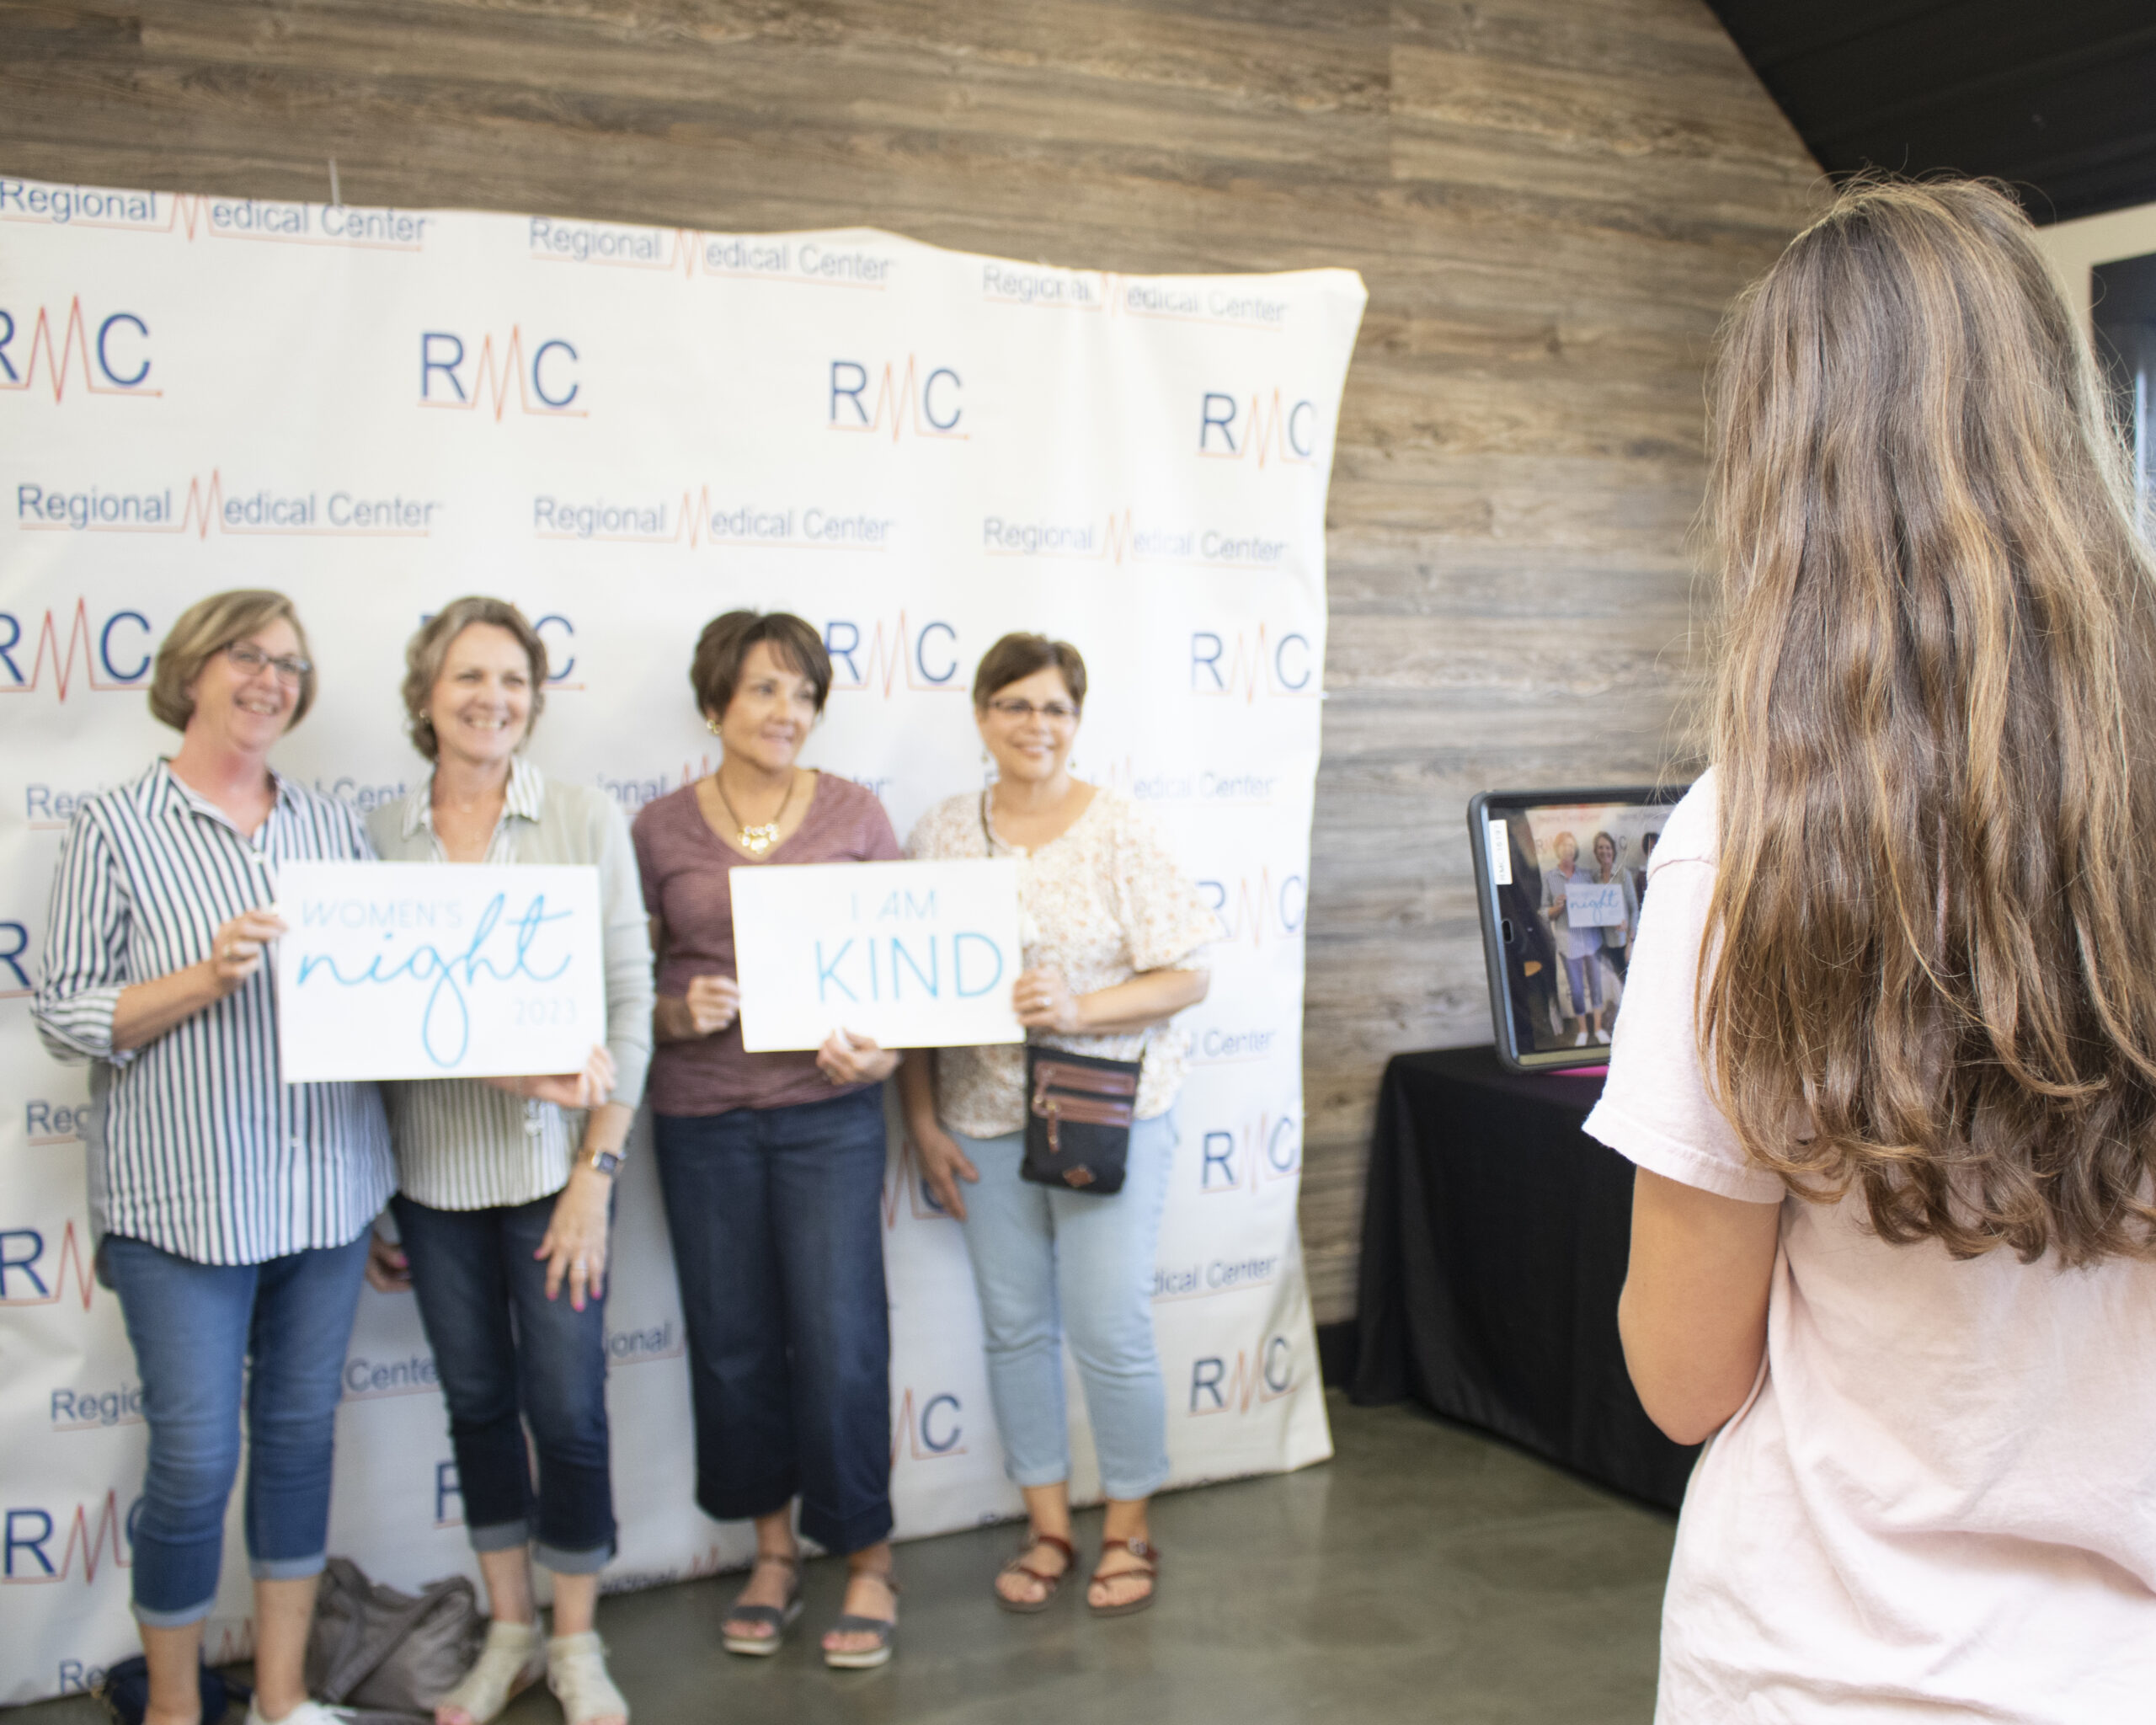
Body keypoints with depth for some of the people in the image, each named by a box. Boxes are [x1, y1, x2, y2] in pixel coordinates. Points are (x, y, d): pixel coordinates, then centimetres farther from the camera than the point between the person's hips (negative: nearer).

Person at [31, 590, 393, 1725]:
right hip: (185, 1199, -4)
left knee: (302, 1434, 13)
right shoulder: (116, 827, -3)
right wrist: (208, 977, -19)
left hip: (326, 1190, 5)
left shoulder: (331, 824, 9)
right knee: (196, 1460, 0)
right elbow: (64, 1014, -7)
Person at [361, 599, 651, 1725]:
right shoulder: (379, 835, 2)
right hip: (431, 1169, 2)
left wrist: (598, 1172, -10)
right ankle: (507, 1634, 32)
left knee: (568, 1410, 3)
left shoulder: (586, 822, -5)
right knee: (476, 1402, 14)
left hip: (551, 1159, -2)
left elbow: (628, 1001, -6)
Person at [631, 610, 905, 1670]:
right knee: (732, 1341, 10)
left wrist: (883, 1050, -13)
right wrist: (677, 1015, -15)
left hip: (828, 1111, -1)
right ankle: (772, 1553, 29)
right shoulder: (660, 830, 2)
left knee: (840, 1341, -1)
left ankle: (866, 1561, 17)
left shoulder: (854, 815, 2)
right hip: (702, 1119, 1)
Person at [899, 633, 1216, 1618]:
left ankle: (1128, 1530, 19)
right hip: (986, 1120, 3)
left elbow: (1185, 979, -7)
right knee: (1015, 1325, 10)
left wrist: (1078, 1010, -21)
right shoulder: (940, 837, 3)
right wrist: (923, 1120, 1)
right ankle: (1048, 1525, 26)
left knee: (1109, 1330, -2)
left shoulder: (1119, 833, -6)